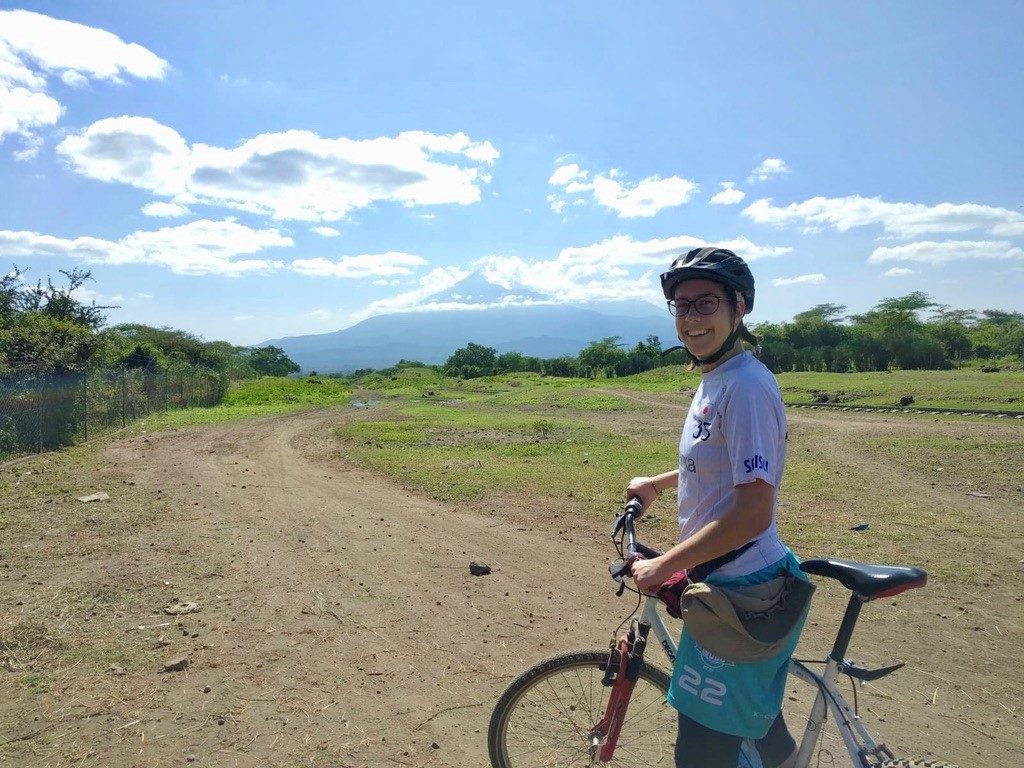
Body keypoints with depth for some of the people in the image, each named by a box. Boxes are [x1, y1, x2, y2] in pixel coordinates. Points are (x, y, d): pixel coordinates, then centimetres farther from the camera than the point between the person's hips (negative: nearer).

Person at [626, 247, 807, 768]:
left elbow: (753, 512, -28)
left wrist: (662, 566, -22)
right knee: (757, 723, 27)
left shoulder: (746, 386, -23)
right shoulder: (715, 380, 7)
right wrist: (657, 482, 28)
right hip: (730, 583, 10)